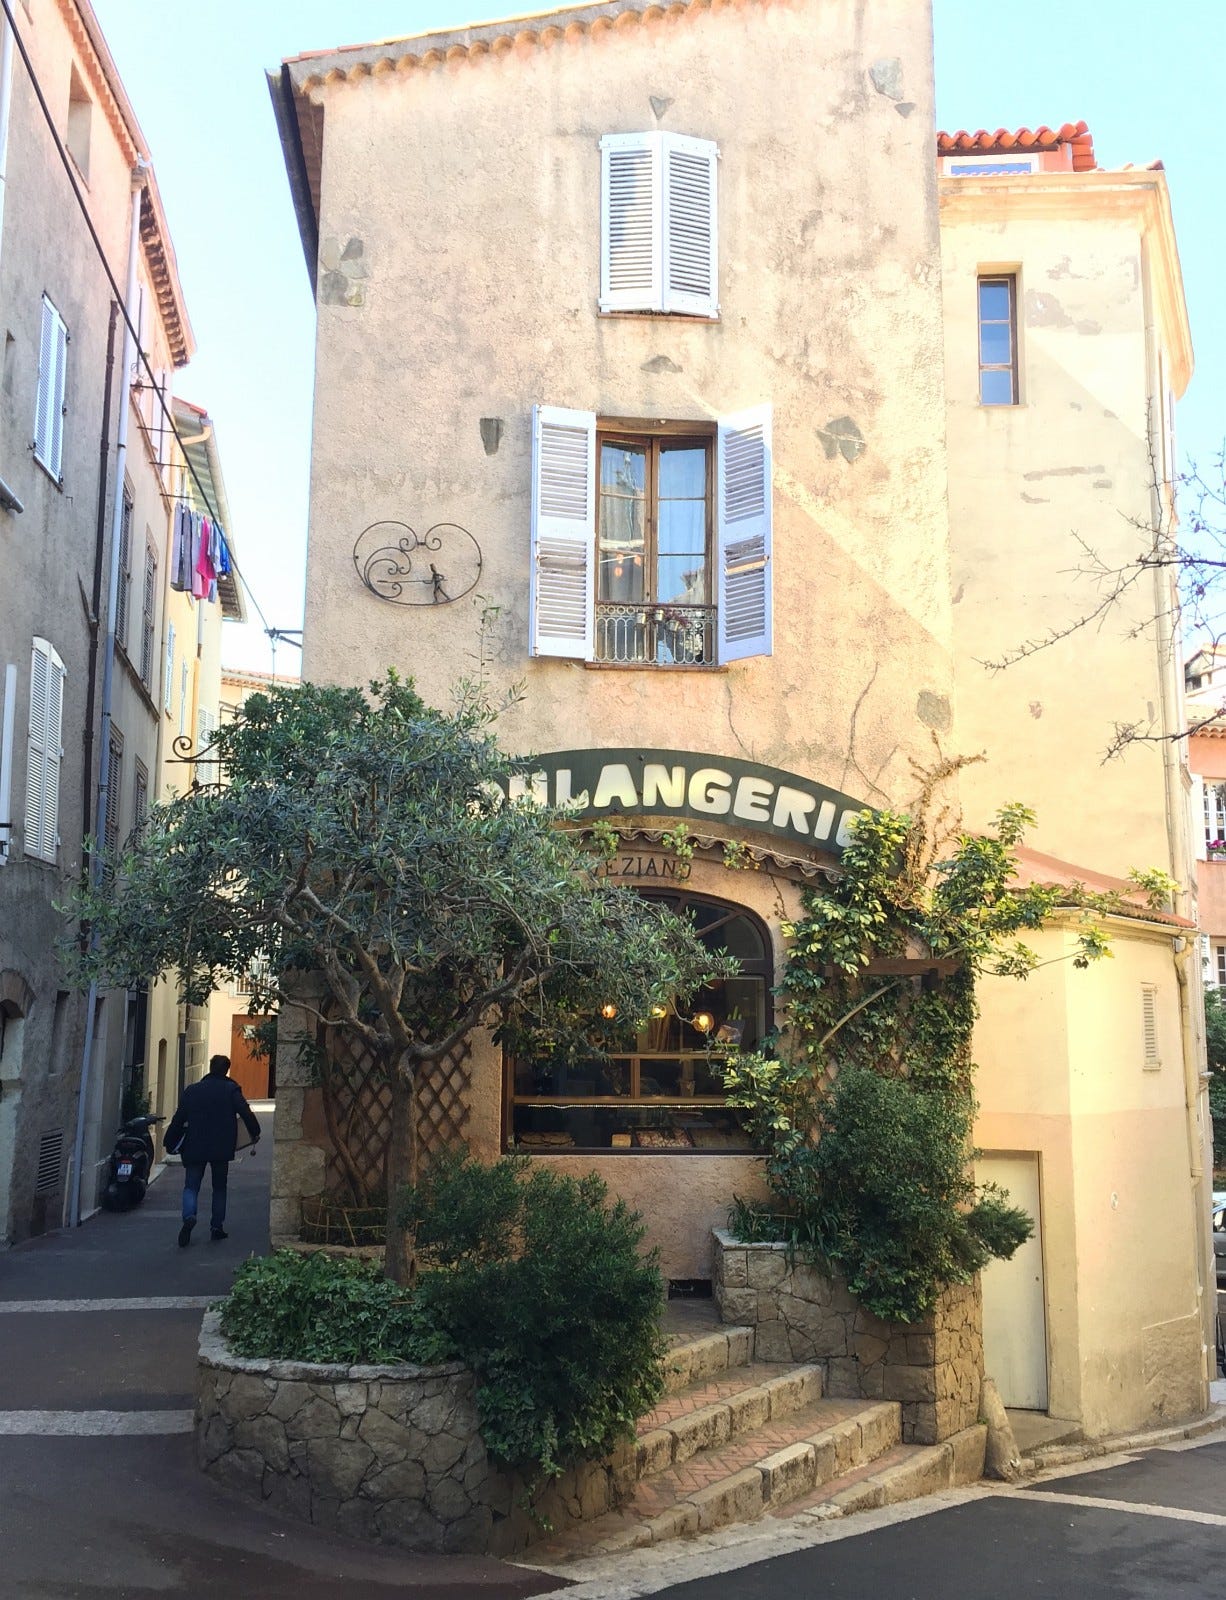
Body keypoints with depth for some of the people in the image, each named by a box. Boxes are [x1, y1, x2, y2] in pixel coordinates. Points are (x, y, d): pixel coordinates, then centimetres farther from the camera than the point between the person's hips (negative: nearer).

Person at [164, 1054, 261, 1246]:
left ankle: (189, 1216, -22)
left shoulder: (192, 1090, 5)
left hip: (194, 1147, 1)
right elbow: (246, 1113, -9)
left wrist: (170, 1142, 12)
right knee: (219, 1187, 14)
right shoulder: (231, 1090, -2)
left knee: (191, 1186, 5)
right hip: (221, 1148, -1)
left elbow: (179, 1119, 5)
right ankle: (217, 1227, 10)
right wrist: (255, 1133, 5)